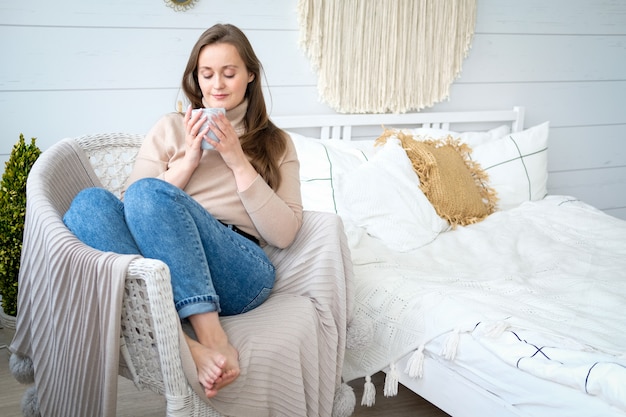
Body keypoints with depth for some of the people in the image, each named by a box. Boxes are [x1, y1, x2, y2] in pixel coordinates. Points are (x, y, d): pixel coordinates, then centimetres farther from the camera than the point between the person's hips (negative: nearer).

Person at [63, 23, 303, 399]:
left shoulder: (276, 144, 19)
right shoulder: (171, 128, 21)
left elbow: (284, 234, 5)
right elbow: (133, 211, 10)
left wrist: (238, 161, 0)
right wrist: (190, 159, 1)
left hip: (239, 272, -2)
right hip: (155, 267, 3)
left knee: (147, 193, -28)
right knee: (90, 204, -27)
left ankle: (212, 338, -40)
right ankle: (186, 347, -43)